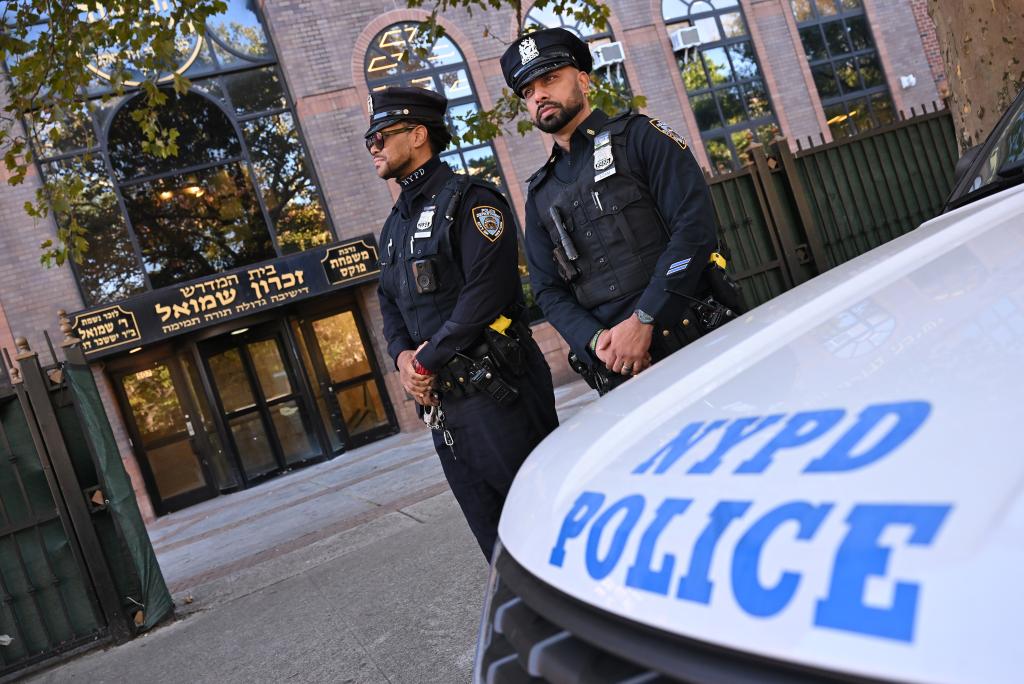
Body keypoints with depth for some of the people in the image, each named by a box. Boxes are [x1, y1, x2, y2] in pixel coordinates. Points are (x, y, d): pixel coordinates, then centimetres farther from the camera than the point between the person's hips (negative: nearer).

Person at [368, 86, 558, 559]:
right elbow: (389, 304, 19)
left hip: (496, 391, -8)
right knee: (496, 541, 13)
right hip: (440, 403, 8)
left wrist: (429, 359, -14)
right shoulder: (394, 226, 20)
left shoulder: (469, 201, -6)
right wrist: (403, 356, -2)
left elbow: (487, 291, -18)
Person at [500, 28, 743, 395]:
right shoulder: (541, 193, 17)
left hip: (697, 340, -3)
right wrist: (595, 341, -9)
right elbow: (549, 290, 12)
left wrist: (642, 321, -16)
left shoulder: (638, 135, 3)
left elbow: (693, 225, -9)